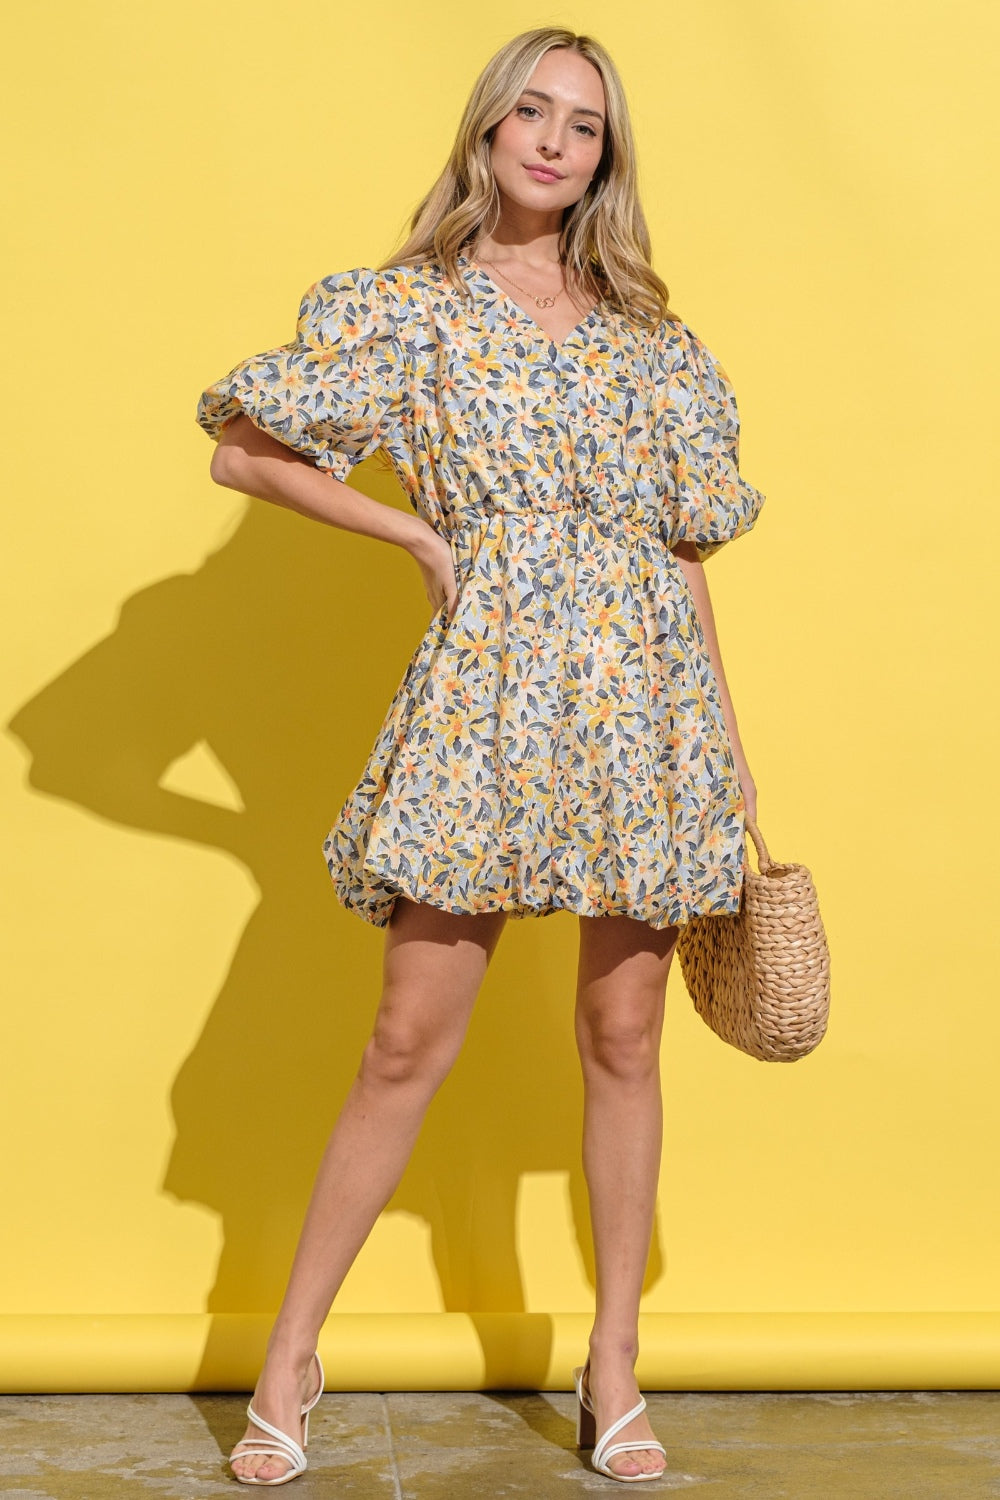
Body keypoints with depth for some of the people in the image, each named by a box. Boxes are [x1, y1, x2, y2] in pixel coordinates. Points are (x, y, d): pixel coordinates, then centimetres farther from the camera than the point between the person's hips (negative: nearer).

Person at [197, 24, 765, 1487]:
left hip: (648, 703, 3)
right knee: (410, 1039, -1)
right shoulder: (407, 308, 5)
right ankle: (293, 1353, 13)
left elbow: (686, 551, 14)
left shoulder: (652, 338, 14)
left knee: (623, 1037, 6)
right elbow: (242, 449, 3)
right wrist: (419, 533, 0)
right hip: (489, 693, -3)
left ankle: (615, 1363, 19)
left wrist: (733, 747, 11)